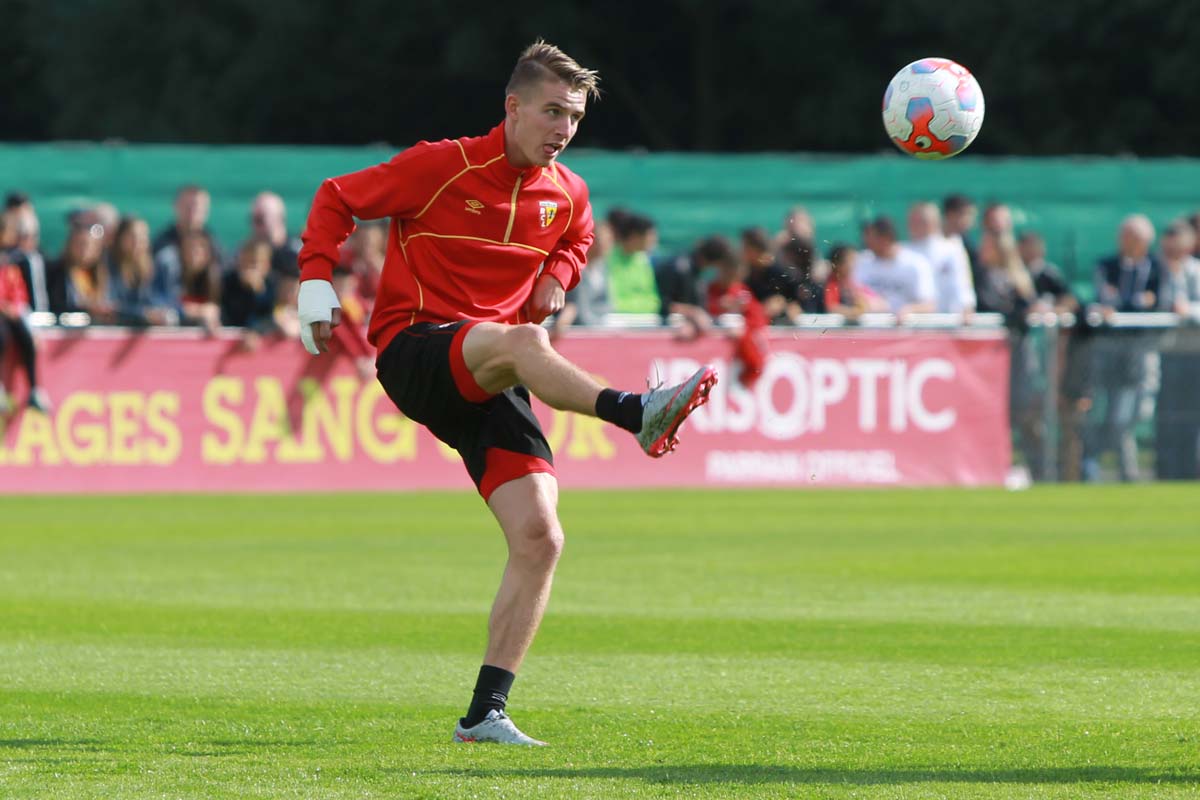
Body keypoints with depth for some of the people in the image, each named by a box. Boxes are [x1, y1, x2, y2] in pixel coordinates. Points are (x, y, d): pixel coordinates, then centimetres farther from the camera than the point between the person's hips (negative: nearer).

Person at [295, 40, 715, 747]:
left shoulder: (567, 194, 11)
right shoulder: (445, 166, -6)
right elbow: (337, 199, 3)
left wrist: (559, 275, 12)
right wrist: (317, 282, -10)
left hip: (487, 387, 6)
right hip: (413, 351, -6)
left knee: (541, 538, -9)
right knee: (519, 344, -39)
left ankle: (486, 713, -4)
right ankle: (637, 414, -63)